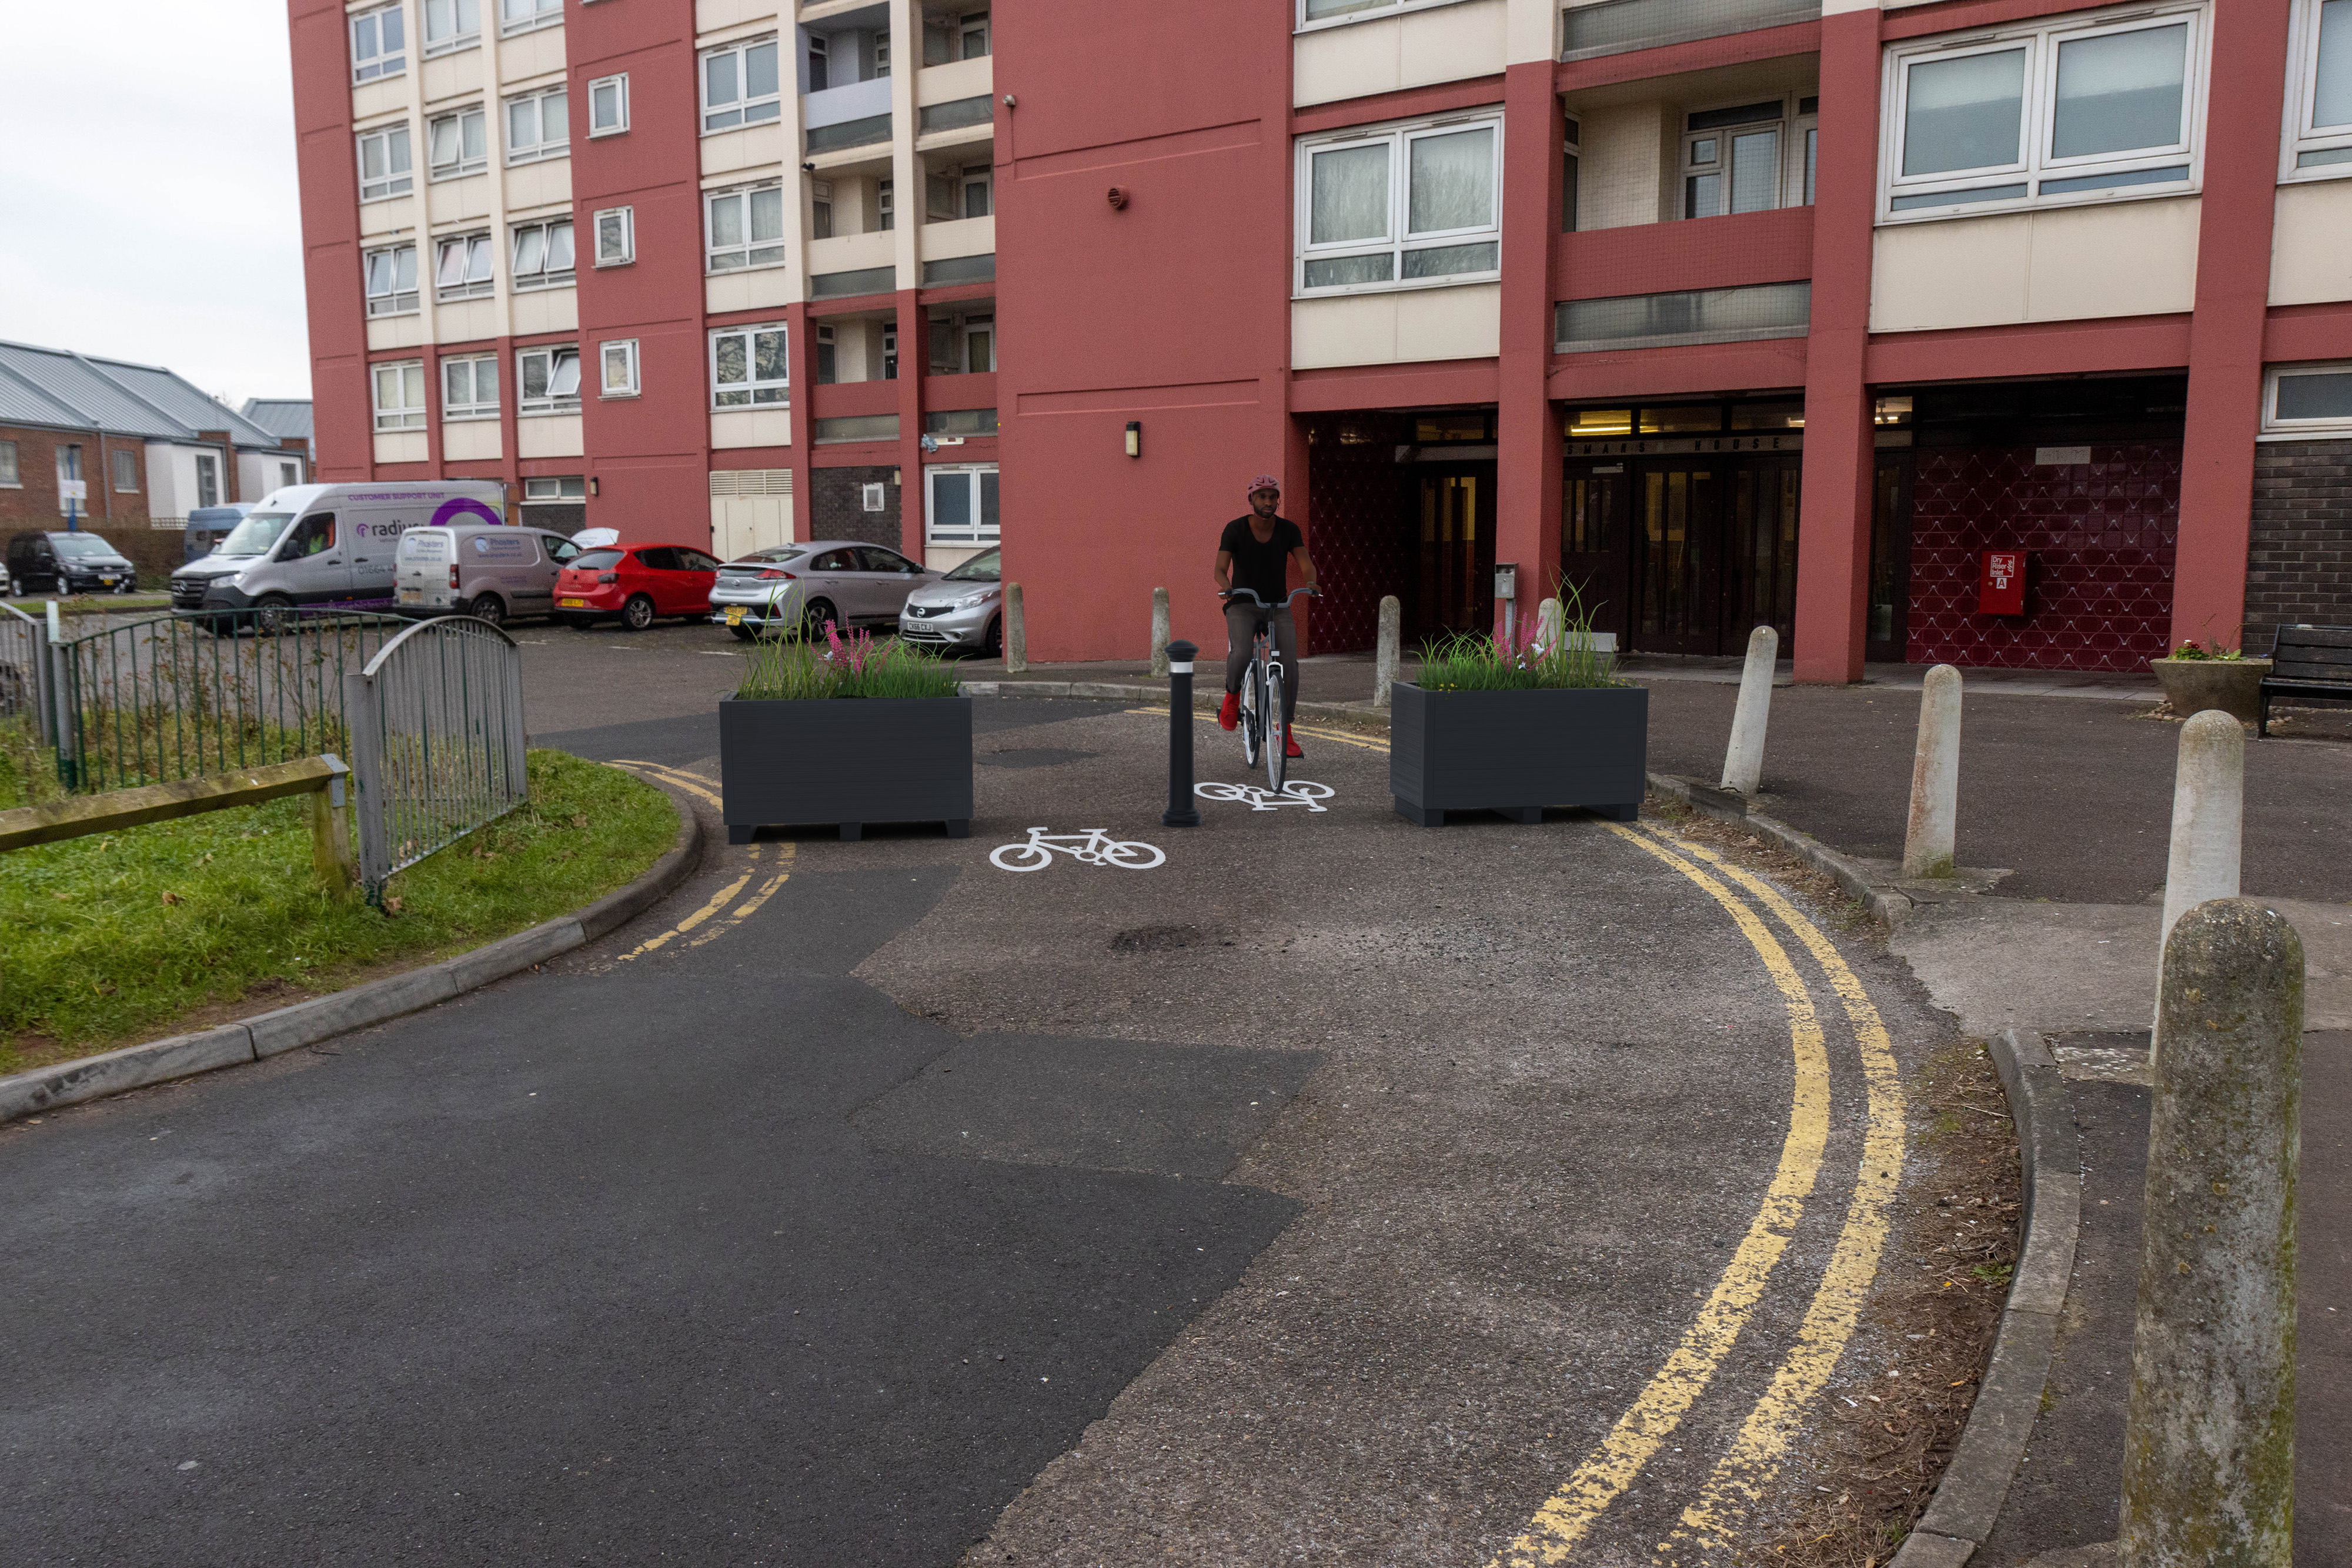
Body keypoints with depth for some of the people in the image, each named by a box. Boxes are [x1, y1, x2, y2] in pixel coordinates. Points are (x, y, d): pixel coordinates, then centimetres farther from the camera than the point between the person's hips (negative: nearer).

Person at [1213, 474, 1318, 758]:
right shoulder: (1235, 529, -9)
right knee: (1241, 655, -30)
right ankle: (1232, 698, 3)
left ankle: (1286, 733, -2)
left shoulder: (1288, 530, -3)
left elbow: (1306, 564, -11)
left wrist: (1311, 583, -35)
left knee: (1290, 664, -15)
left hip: (1278, 606, 2)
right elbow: (1220, 568, -17)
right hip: (1243, 606, -2)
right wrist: (1226, 587, -40)